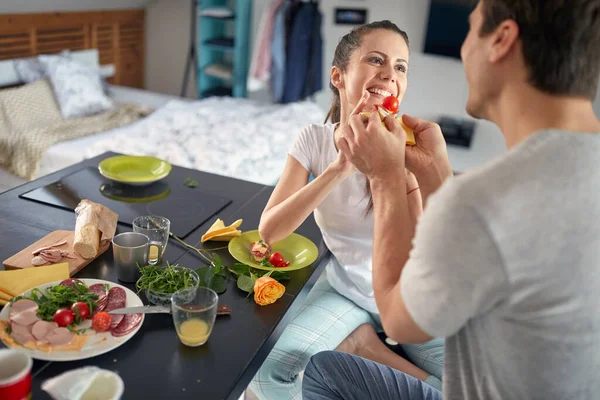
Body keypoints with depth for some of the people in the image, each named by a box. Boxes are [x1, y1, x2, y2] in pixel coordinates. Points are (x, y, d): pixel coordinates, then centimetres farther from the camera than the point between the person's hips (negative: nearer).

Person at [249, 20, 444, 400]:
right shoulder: (315, 140, -11)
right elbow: (269, 231, -21)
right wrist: (338, 168, -30)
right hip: (345, 290, 1)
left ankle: (361, 344, 5)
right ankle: (364, 342, 3)